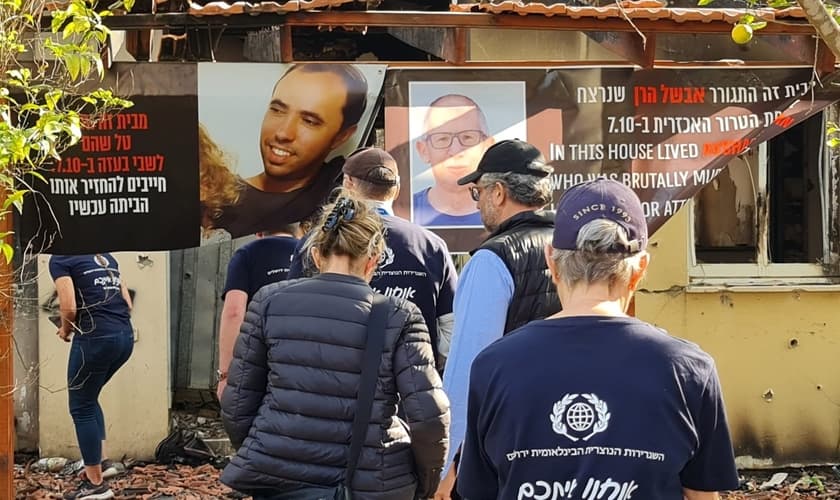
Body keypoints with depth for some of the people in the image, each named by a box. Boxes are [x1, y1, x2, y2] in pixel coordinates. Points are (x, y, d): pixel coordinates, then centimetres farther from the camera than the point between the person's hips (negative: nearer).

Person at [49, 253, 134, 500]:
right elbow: (127, 304, 18)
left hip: (96, 338, -7)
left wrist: (65, 330, 8)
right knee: (88, 398, 27)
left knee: (81, 407, 7)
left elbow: (69, 308, -11)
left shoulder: (60, 259, 0)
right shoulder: (106, 257, 20)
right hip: (125, 336, 7)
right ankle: (99, 460, 23)